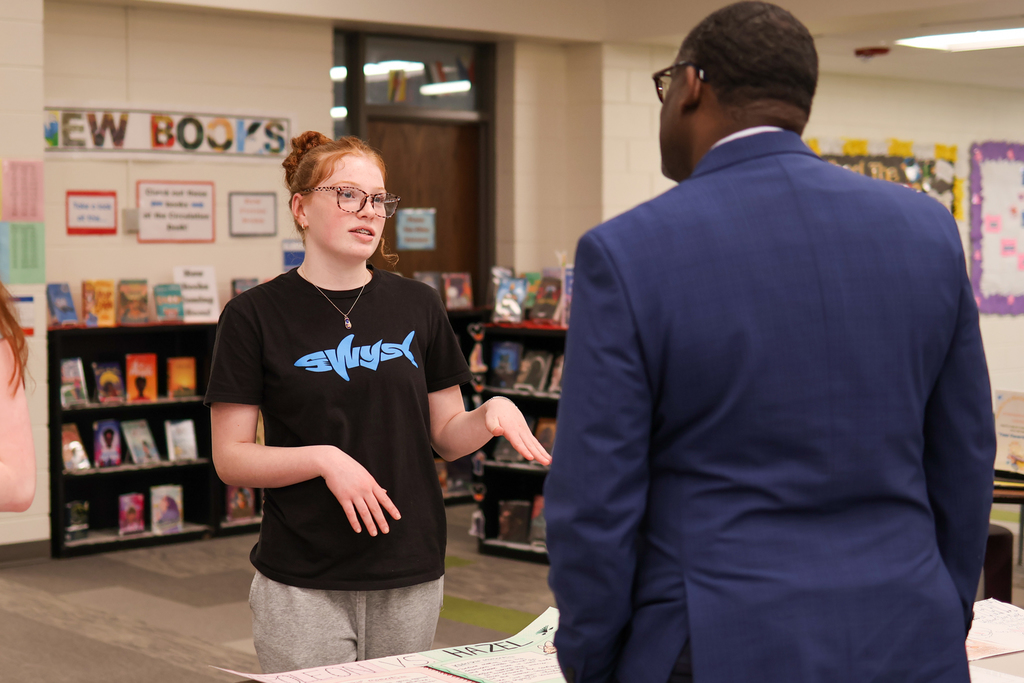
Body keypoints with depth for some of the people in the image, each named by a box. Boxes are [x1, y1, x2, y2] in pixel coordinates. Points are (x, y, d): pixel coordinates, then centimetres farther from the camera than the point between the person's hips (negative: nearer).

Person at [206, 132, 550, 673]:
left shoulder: (417, 307, 7)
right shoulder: (255, 316, -3)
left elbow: (446, 435, 10)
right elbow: (230, 457, -5)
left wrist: (492, 413, -10)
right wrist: (324, 459, -19)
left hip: (410, 577, 3)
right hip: (302, 584, -3)